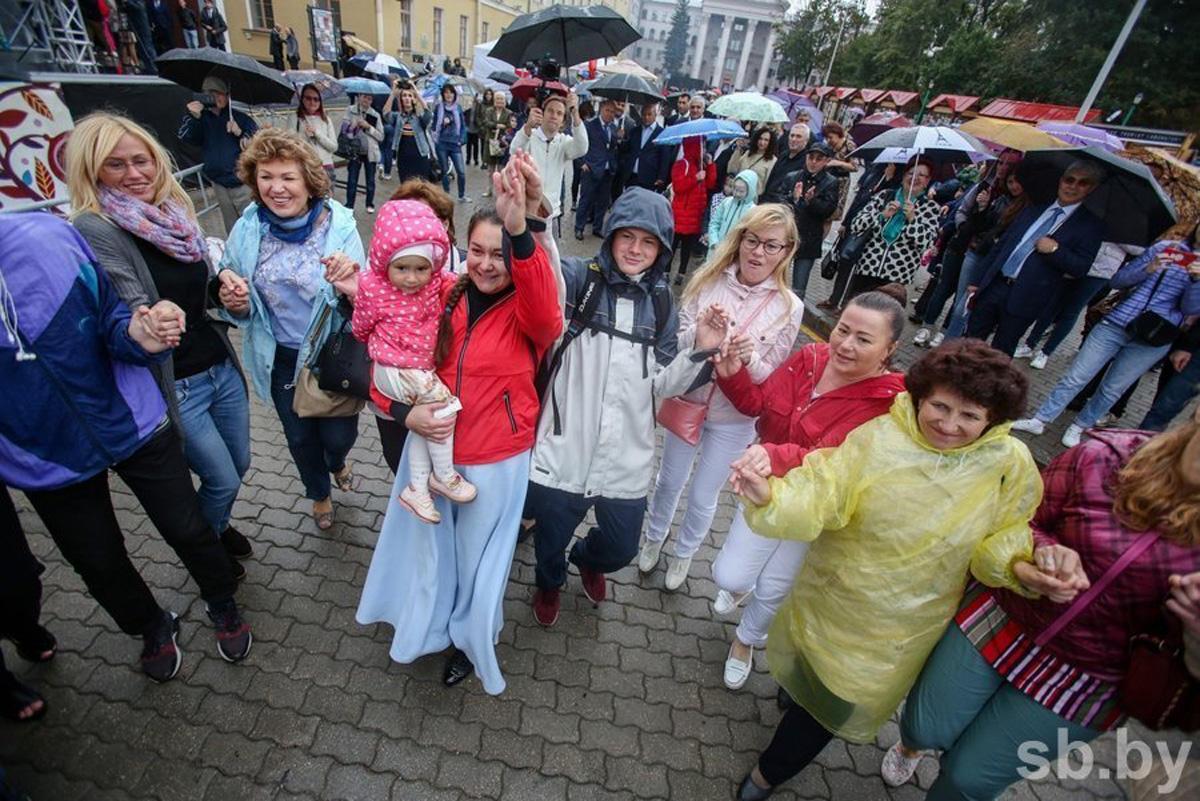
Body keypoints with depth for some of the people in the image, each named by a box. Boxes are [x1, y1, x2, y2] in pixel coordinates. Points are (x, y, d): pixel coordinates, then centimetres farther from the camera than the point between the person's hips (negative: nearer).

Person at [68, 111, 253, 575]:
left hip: (222, 366, 6)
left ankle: (216, 525, 51)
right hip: (174, 387, -6)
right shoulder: (94, 230, -15)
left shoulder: (176, 214, 5)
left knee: (239, 465, 20)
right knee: (223, 481, 4)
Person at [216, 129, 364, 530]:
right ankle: (319, 493, 52)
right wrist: (235, 304, -21)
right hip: (280, 358, 3)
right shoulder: (246, 230, -9)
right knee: (300, 437, 21)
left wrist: (352, 288, -37)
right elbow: (246, 311, 2)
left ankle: (337, 462, 50)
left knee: (338, 435, 8)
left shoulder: (338, 225, -18)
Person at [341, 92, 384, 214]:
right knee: (352, 180, 0)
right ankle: (349, 205, 7)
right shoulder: (350, 111, 3)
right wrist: (353, 124, -18)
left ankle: (370, 204, 22)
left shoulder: (375, 115, 4)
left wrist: (369, 127, -12)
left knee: (370, 180, 9)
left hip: (370, 152, 1)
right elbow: (344, 129, -2)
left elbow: (381, 136, 0)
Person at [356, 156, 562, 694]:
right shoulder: (444, 299, -5)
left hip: (496, 458, -4)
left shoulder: (527, 311, -15)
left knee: (478, 552, 17)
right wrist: (406, 411, -18)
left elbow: (545, 314, -41)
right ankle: (430, 623, 57)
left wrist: (521, 229, -56)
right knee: (428, 541, 24)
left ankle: (472, 636, 51)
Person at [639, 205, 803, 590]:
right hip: (687, 402, 2)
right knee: (669, 480, 22)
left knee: (703, 497, 16)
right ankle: (655, 536, 53)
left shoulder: (788, 307, -13)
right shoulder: (708, 280, -11)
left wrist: (750, 358, -28)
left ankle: (684, 552, 48)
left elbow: (773, 379, -8)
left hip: (734, 418, -1)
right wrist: (700, 334, -29)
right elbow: (672, 345, -8)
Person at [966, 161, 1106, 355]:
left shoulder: (1090, 225, 2)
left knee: (1000, 353, 2)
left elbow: (1080, 269, -4)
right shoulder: (1035, 210, 14)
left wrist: (1055, 249, -20)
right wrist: (978, 280, 10)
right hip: (994, 285, 4)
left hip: (1026, 297, -4)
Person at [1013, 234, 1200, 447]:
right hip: (1115, 324, 0)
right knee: (1074, 377, -1)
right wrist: (1148, 269, -15)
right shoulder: (1163, 247, 4)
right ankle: (1039, 421, 7)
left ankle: (1079, 427, 25)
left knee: (1112, 389, 9)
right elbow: (1117, 281, 3)